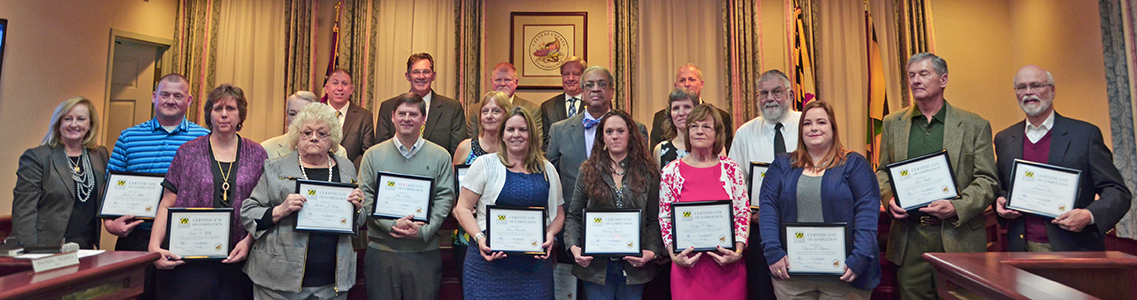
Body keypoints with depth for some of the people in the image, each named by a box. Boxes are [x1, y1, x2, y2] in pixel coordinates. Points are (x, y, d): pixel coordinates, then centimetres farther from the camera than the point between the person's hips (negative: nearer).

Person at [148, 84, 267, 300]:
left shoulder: (257, 155, 8)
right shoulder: (188, 153, 7)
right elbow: (167, 206, 6)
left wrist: (248, 241, -8)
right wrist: (154, 245, -7)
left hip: (236, 261, 0)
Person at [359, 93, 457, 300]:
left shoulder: (440, 156, 5)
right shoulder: (373, 155, 7)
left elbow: (445, 198, 0)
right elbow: (365, 197, 1)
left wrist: (423, 231, -12)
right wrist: (392, 224, -13)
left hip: (425, 251, 0)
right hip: (381, 250, 1)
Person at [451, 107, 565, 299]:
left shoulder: (547, 170, 11)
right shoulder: (485, 164, 2)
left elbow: (558, 213, 17)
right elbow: (463, 209, 1)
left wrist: (550, 234, -3)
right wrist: (479, 239, -12)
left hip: (535, 262, 3)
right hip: (489, 260, -2)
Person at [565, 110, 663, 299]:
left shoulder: (647, 173, 3)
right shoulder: (589, 171, 4)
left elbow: (654, 220, 2)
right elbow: (574, 216, 4)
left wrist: (652, 251, -13)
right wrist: (573, 246, -12)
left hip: (633, 265, 0)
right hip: (596, 265, 0)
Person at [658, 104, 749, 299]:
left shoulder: (731, 169, 3)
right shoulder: (671, 172, 2)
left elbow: (743, 213, 6)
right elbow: (665, 218, 5)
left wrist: (738, 251, -6)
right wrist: (675, 255, -6)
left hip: (727, 266, 1)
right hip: (688, 265, 0)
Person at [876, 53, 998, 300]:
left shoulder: (975, 126, 3)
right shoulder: (892, 123, 10)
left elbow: (987, 180, 0)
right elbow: (883, 172, 15)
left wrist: (957, 207, -16)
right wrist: (889, 200, -4)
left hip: (958, 237, -2)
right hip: (909, 238, 2)